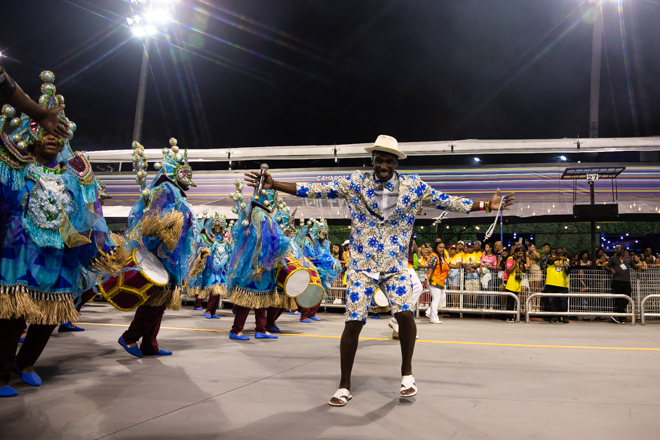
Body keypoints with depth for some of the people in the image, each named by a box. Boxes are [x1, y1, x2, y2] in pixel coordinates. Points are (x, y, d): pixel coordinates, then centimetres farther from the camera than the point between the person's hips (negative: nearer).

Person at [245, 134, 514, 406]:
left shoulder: (413, 186, 2)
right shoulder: (356, 183, -1)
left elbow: (445, 201, 3)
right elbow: (317, 190, -4)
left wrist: (487, 205, -4)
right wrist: (274, 185, -10)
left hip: (395, 266, 1)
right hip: (362, 264, 0)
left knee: (405, 313, -18)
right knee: (353, 322, -5)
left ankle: (407, 372, 10)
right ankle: (344, 386, 13)